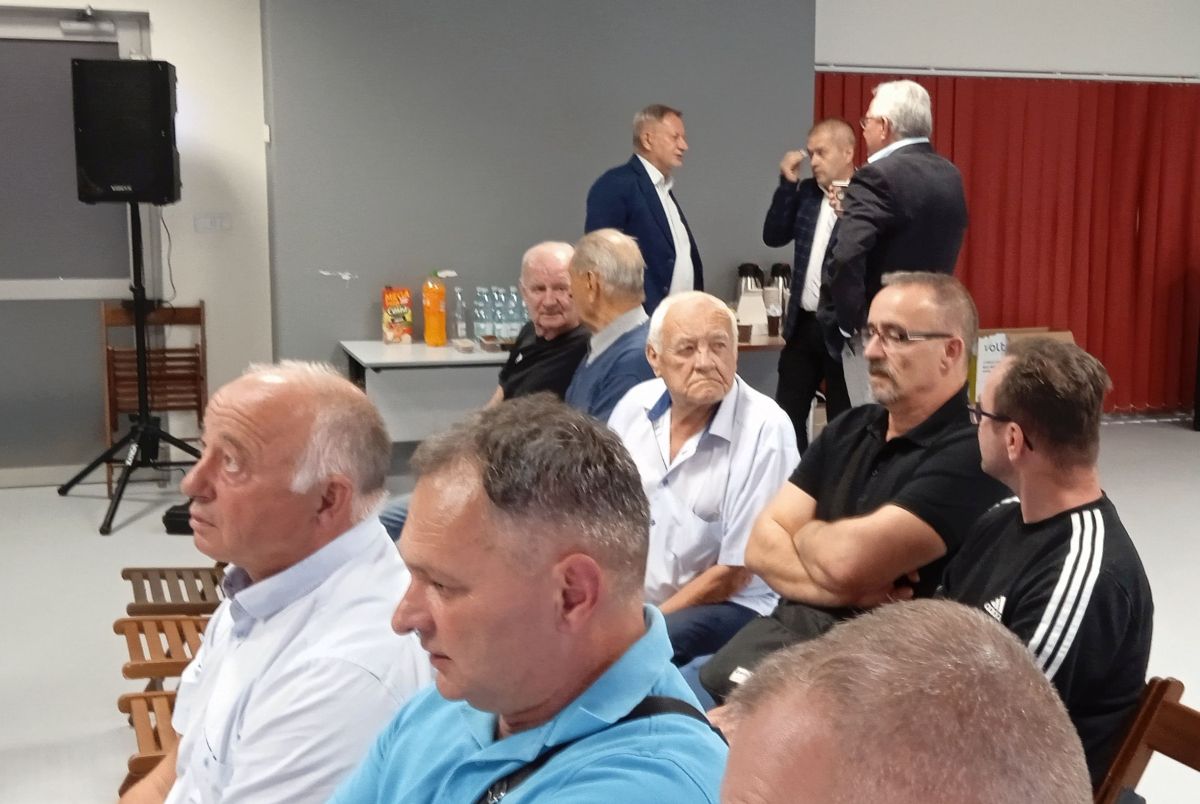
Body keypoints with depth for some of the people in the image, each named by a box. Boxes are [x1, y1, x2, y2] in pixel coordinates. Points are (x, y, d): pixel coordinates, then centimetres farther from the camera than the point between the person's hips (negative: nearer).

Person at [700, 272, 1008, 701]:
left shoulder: (969, 455, -12)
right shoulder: (848, 431, 11)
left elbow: (849, 559, -22)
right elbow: (761, 548, 5)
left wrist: (805, 532, 0)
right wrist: (840, 589, -12)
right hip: (789, 628, 6)